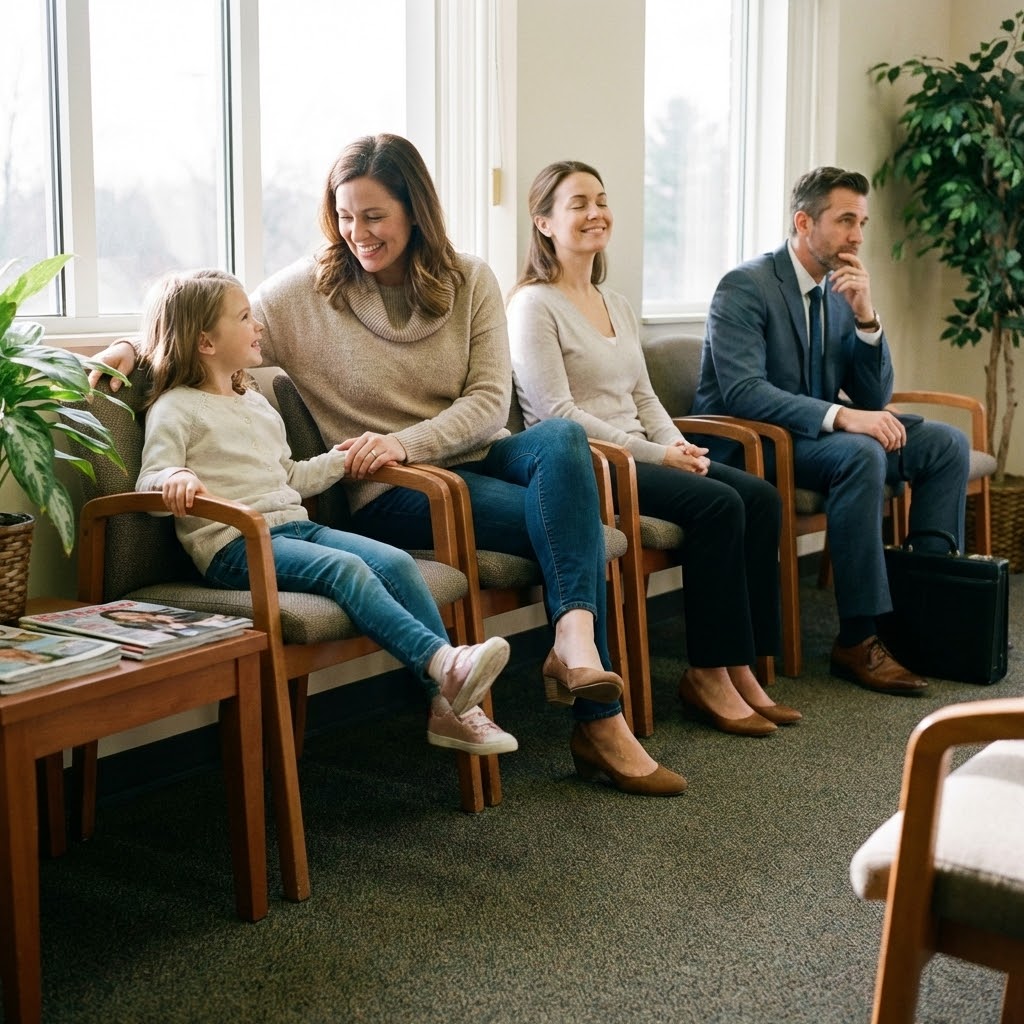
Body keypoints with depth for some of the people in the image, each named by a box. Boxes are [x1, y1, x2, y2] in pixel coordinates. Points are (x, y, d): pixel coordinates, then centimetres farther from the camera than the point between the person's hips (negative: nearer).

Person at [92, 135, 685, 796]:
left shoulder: (469, 281, 6)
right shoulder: (309, 289, 2)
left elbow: (489, 402, -1)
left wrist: (407, 442, -17)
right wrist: (137, 347, -17)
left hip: (477, 457, 4)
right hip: (392, 493, -3)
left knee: (562, 438, -32)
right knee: (570, 519, -26)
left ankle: (575, 637, -40)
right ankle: (600, 723, -27)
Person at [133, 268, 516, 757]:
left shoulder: (257, 404, 26)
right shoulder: (175, 409, 2)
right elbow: (150, 484, -9)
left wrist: (337, 460, 27)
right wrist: (176, 479, -30)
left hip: (294, 526, 7)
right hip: (234, 544, -7)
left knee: (396, 562, -15)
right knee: (345, 569, -32)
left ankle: (449, 706, -20)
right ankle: (441, 662, -42)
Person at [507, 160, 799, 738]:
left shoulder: (617, 305, 21)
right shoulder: (534, 305, -5)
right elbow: (557, 413, -13)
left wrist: (680, 445, -2)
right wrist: (654, 454, -15)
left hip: (640, 455, 8)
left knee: (760, 497, -13)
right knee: (717, 504, -26)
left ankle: (741, 666, -11)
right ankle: (708, 673, -16)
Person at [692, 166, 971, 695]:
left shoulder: (843, 290, 8)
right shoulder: (745, 287, -14)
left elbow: (874, 399, 4)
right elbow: (741, 392, -27)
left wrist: (865, 315, -11)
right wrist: (840, 415, -35)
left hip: (817, 434, 8)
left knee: (947, 443, -3)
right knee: (861, 454, -33)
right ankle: (858, 641, -27)